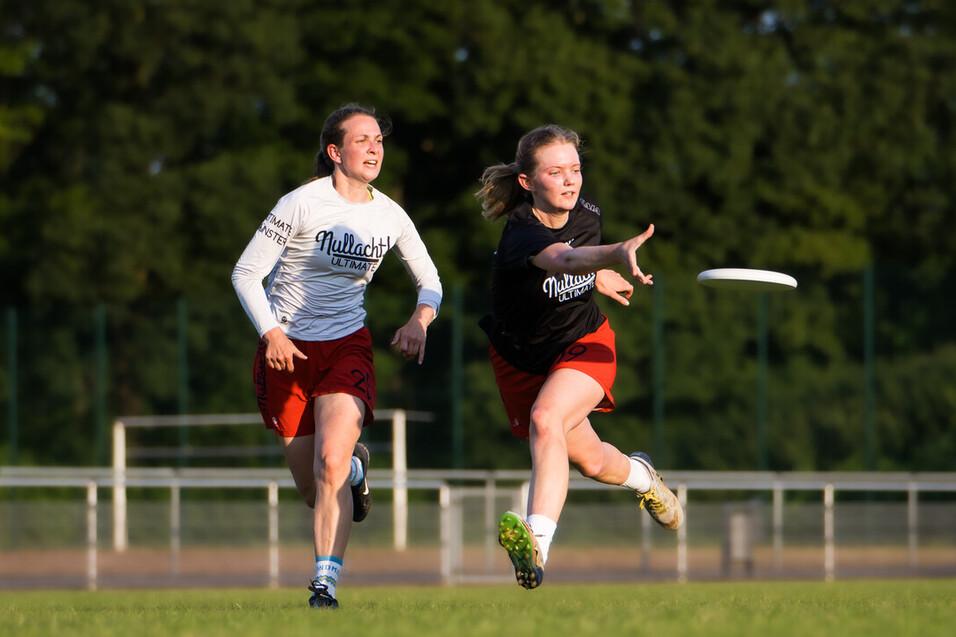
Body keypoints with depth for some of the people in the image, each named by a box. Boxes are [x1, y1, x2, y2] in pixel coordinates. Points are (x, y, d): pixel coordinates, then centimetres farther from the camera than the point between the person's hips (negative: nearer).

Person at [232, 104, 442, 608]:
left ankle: (325, 584, -18)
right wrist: (271, 333, -23)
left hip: (347, 346, 1)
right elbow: (246, 273, -10)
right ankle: (355, 468, 43)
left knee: (331, 463, -23)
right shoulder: (302, 204, -12)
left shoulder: (390, 216, 0)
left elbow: (429, 281, 13)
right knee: (312, 489, 5)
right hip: (287, 348, -1)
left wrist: (420, 321, -9)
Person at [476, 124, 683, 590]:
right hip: (521, 358, -1)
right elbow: (563, 259, -56)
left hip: (584, 344, 1)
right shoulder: (521, 233, -33)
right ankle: (638, 475, 51)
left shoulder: (587, 214, -14)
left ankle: (538, 544, -43)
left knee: (546, 420, -30)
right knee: (591, 462, 14)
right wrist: (617, 253, -73)